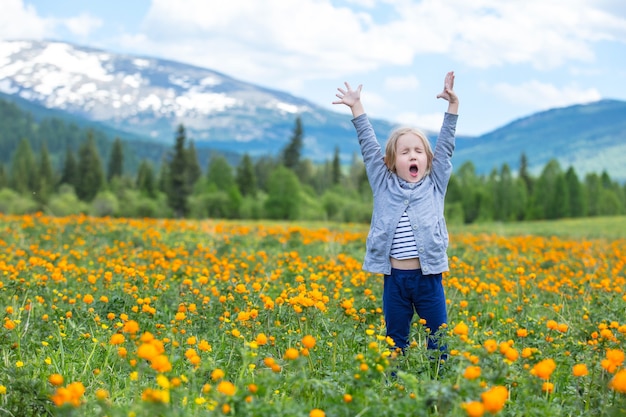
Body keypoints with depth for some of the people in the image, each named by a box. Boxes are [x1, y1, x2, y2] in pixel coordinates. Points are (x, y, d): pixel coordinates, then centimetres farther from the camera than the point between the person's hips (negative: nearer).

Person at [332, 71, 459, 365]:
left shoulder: (435, 185, 6)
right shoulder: (384, 186, 7)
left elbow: (445, 146, 4)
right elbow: (369, 147, 7)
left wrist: (453, 105, -2)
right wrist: (357, 108, 6)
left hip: (428, 276, 0)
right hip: (395, 277, 1)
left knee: (438, 339, 5)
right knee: (395, 340, 9)